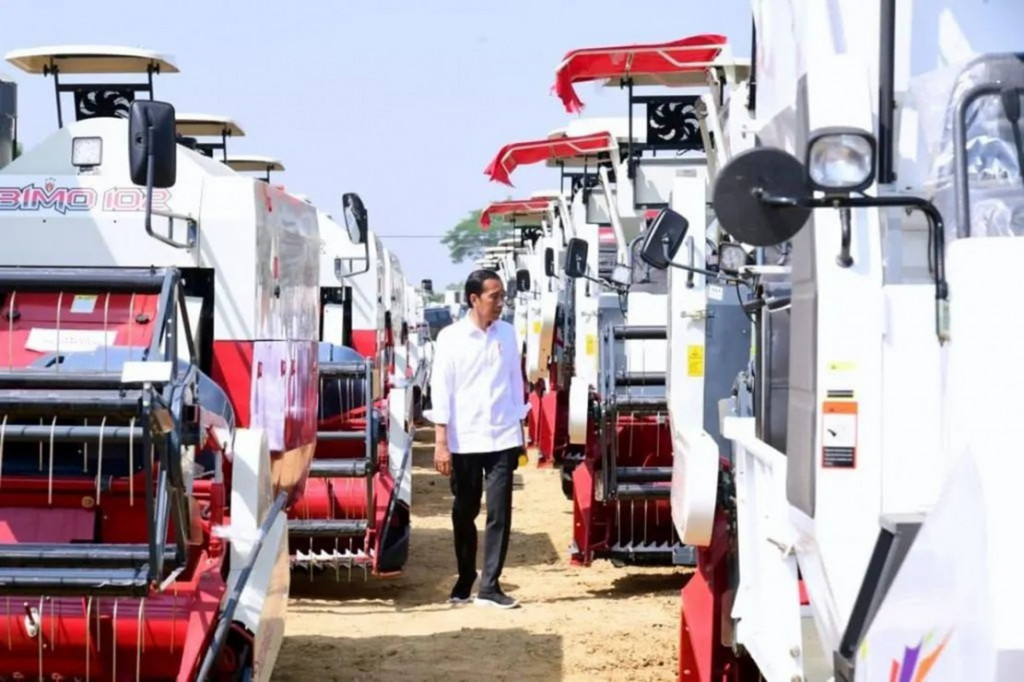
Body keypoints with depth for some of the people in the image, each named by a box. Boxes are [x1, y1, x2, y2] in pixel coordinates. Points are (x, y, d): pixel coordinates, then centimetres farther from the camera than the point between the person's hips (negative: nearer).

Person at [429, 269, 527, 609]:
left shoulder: (507, 333, 5)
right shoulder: (451, 337, -4)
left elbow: (515, 382, 11)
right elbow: (441, 389, -5)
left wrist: (520, 432, 10)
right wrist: (441, 442, -10)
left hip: (502, 438, 2)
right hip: (464, 440, -2)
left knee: (500, 512, -4)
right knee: (464, 514, 9)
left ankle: (489, 585, 0)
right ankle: (464, 581, 25)